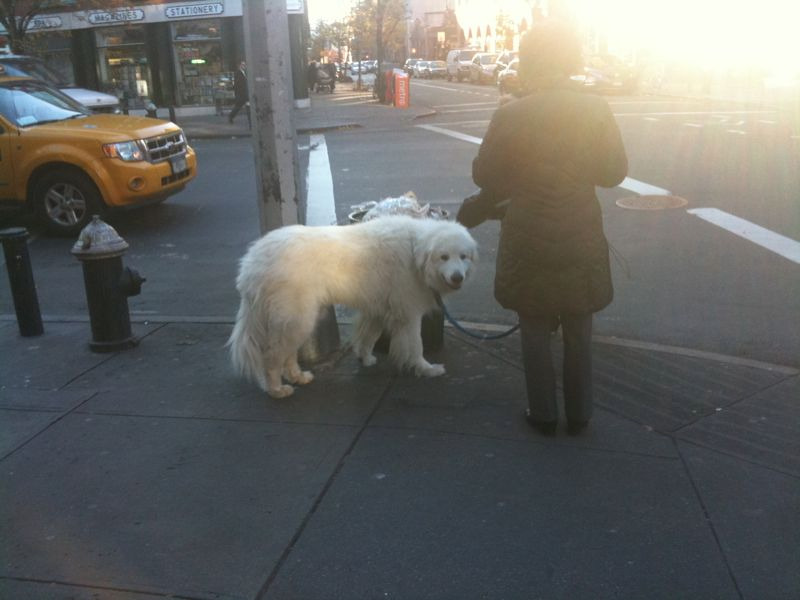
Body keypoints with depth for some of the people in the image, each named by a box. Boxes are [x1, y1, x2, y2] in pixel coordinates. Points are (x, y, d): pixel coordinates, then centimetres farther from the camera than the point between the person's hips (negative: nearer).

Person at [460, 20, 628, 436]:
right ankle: (579, 415, 28)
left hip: (529, 241, -2)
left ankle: (544, 415, 23)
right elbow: (614, 172, 1)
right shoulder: (595, 110, -7)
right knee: (578, 332, 16)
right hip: (581, 240, 2)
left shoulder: (510, 115, -13)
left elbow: (484, 175, -5)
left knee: (535, 331, 13)